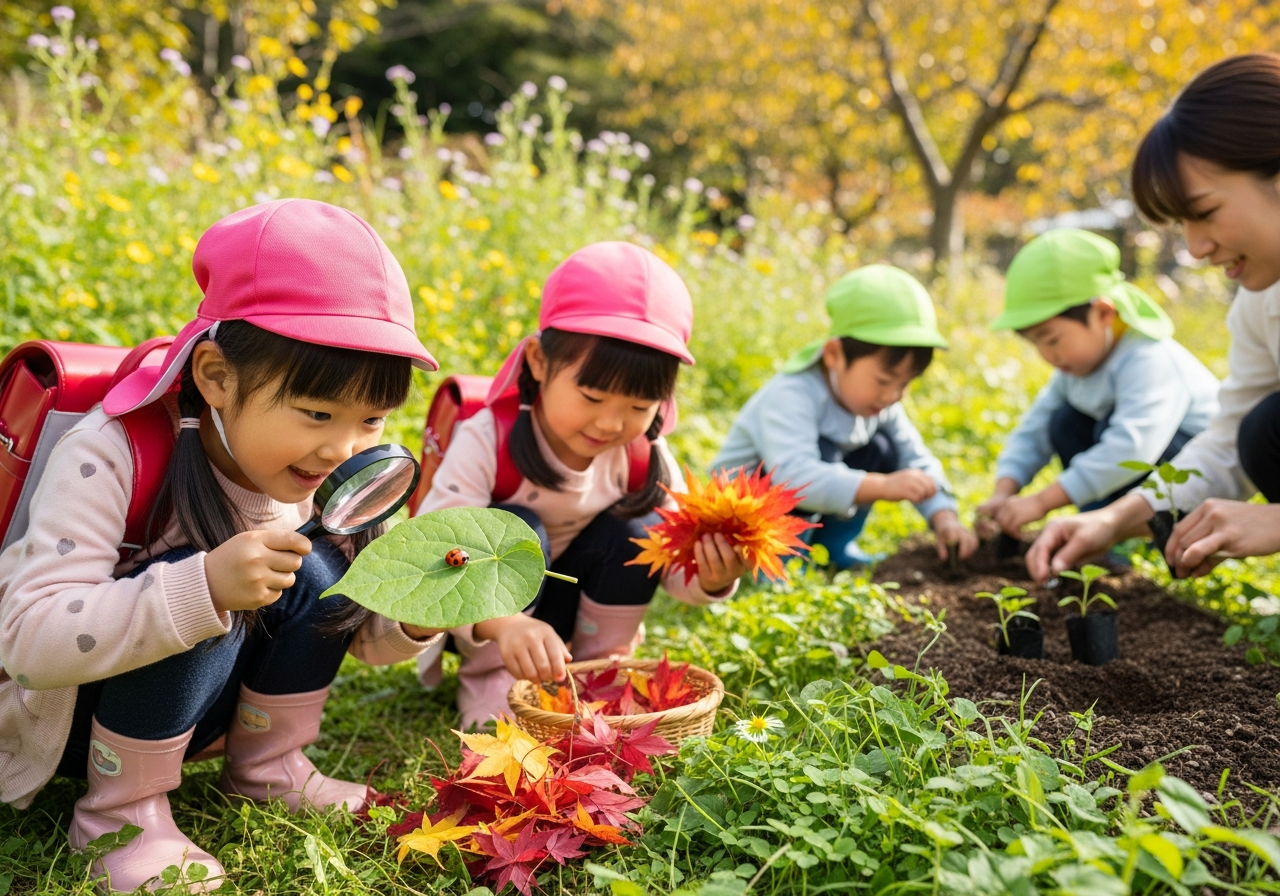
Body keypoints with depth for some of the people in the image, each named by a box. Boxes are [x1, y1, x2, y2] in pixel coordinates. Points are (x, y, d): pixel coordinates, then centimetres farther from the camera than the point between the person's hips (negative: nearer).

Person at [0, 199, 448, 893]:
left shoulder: (322, 473, -12)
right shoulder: (110, 457, -29)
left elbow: (361, 634, -3)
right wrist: (202, 588, -48)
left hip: (177, 710, 5)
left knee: (321, 573, -15)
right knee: (195, 587, -32)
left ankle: (266, 766, 3)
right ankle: (120, 811, -12)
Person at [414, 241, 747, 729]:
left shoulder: (644, 456, -16)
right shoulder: (487, 442, -29)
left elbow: (676, 561, -10)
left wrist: (711, 577, -36)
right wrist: (501, 622, -56)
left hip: (577, 610, 3)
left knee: (633, 529, -21)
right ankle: (489, 678, -12)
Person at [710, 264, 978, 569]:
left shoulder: (882, 403, -8)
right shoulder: (791, 396, -32)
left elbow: (916, 460, -5)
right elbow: (795, 477, -46)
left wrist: (944, 518, -22)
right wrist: (883, 486, -51)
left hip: (805, 510, 8)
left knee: (881, 448, -6)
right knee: (822, 453, -31)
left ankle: (835, 544, 6)